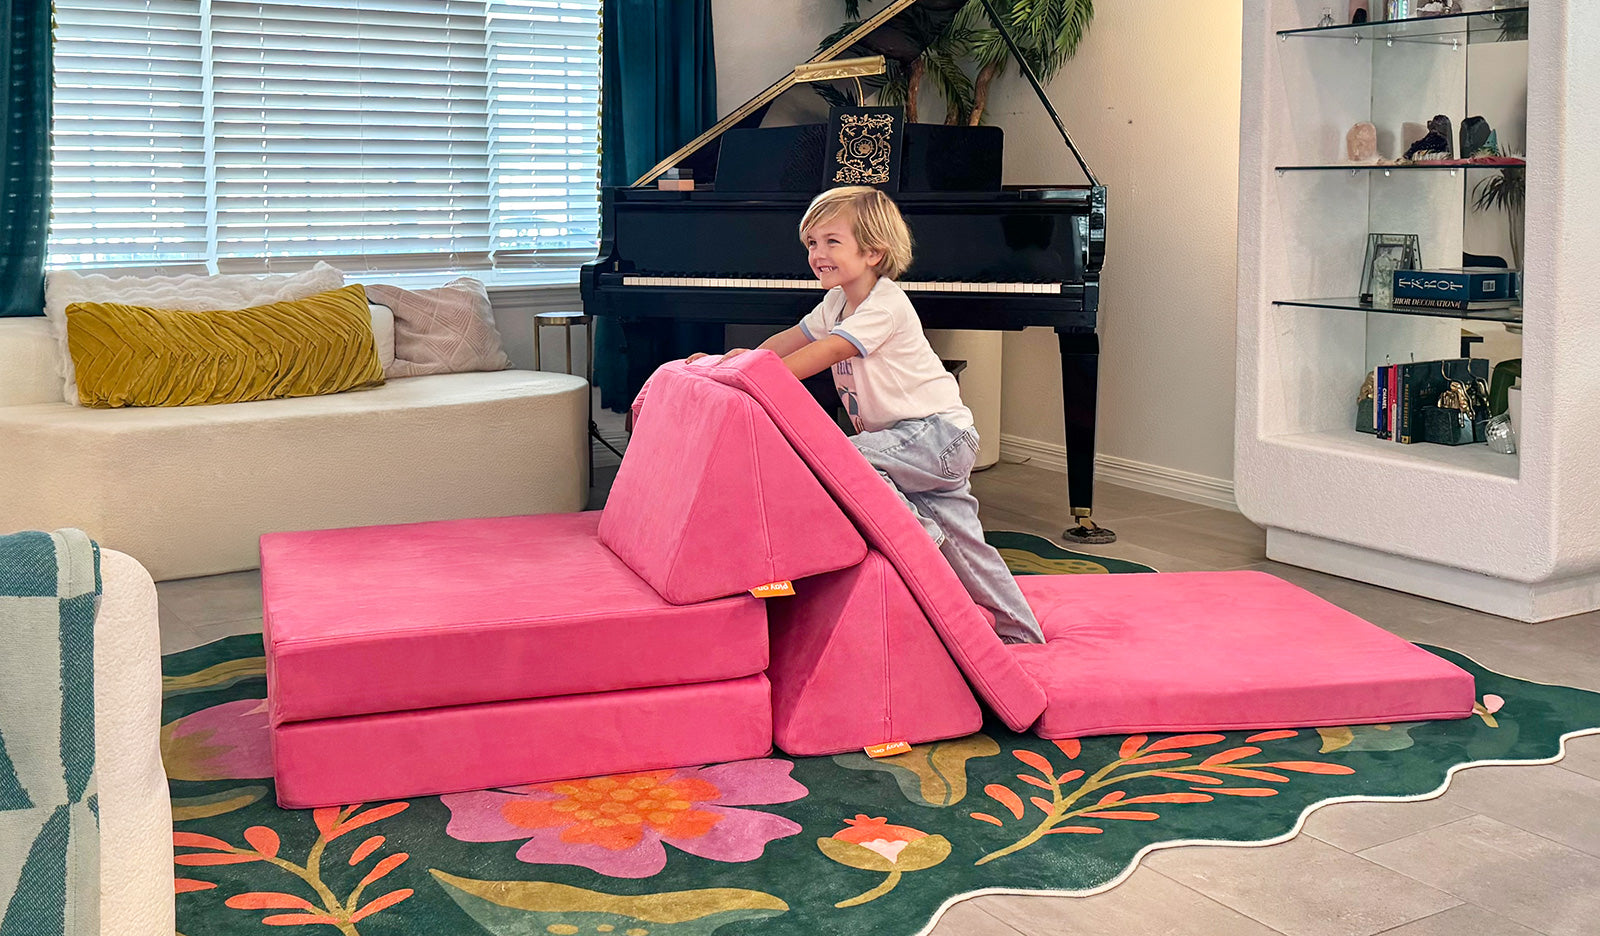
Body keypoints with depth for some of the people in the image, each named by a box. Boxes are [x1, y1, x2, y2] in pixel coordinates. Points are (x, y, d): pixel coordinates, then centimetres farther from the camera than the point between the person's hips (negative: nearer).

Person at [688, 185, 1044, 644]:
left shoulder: (885, 306, -17)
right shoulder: (838, 302, 12)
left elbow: (829, 351, -26)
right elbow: (793, 339, 14)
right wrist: (742, 359, -1)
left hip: (937, 430, -9)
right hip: (927, 441, 9)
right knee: (959, 541, 9)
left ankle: (919, 532, -12)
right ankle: (1020, 632, 18)